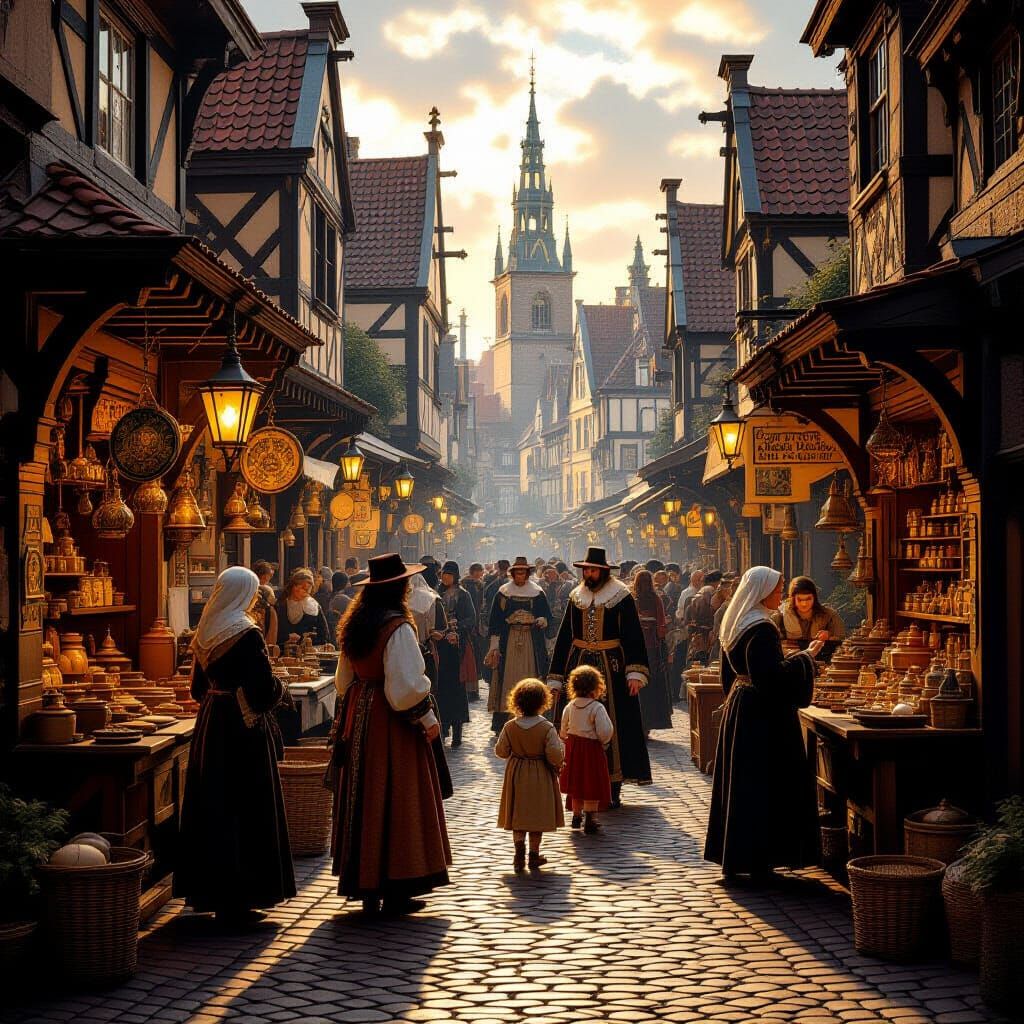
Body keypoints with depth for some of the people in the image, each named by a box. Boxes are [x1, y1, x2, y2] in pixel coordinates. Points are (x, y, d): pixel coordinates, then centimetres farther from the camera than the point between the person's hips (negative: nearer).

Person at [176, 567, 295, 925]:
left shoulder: (205, 633, 7)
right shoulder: (247, 635, -15)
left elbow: (198, 687, 15)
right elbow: (265, 690, -18)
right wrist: (277, 686, 2)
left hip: (210, 724, 7)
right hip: (244, 728, -7)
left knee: (212, 805, 13)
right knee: (245, 809, -1)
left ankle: (208, 890, 21)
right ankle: (237, 898, 1)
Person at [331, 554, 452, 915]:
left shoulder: (354, 625, 6)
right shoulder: (397, 628, -18)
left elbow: (344, 680, 16)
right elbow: (407, 685, -21)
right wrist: (428, 720, -9)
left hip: (359, 719, 8)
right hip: (393, 724, -8)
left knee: (366, 799, 13)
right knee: (397, 803, 0)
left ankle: (365, 885, 18)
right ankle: (395, 891, 4)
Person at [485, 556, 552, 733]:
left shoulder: (537, 593, 7)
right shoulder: (503, 592, 4)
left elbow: (548, 617, 9)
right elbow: (495, 619, 3)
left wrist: (542, 621, -15)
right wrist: (494, 644, -4)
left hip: (531, 641, 1)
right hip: (508, 640, -1)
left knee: (530, 679, -1)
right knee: (506, 679, -4)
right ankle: (501, 723, -1)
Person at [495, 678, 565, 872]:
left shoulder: (509, 727, -8)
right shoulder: (547, 728, -17)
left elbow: (501, 751, -2)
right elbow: (555, 756, -20)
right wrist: (561, 746, 0)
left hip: (516, 776, 2)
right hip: (540, 777, -2)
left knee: (518, 814, 13)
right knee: (537, 816, 9)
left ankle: (519, 851, 2)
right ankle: (534, 855, 13)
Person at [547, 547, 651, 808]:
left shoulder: (621, 597, -2)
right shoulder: (576, 597, 10)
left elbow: (634, 636, -8)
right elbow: (564, 637, 12)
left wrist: (635, 673, -20)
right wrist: (555, 679, 9)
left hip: (611, 668, -4)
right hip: (580, 666, 4)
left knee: (615, 726, -1)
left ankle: (614, 787, 5)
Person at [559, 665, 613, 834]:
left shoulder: (569, 706, -1)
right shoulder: (597, 707, -18)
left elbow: (564, 732, 7)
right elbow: (605, 732, -20)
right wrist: (603, 742, 0)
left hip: (573, 748, 6)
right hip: (592, 749, -6)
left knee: (577, 783, 20)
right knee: (592, 784, 4)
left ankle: (576, 815, 32)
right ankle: (590, 820, 6)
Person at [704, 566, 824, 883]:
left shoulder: (736, 624, 10)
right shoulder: (762, 628, -19)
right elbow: (771, 676, -24)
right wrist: (805, 656, -15)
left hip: (738, 709, 10)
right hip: (763, 714, -10)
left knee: (739, 782, 13)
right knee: (764, 784, -3)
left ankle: (731, 858, 19)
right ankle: (757, 860, 0)